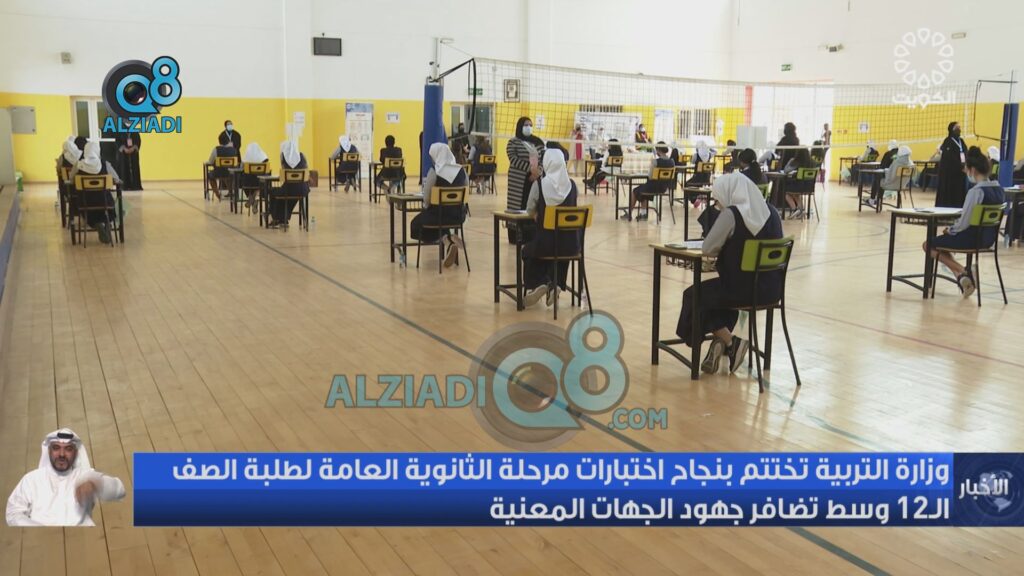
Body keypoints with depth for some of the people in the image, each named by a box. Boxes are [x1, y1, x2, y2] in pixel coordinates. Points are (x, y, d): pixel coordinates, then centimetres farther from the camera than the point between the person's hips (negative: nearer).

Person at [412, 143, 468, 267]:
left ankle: (446, 239, -1)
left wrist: (426, 207, 11)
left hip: (439, 213, -6)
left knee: (416, 224, 22)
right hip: (459, 214, 6)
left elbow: (426, 198, -10)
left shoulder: (434, 171, -13)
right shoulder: (461, 170, 1)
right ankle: (449, 238, 13)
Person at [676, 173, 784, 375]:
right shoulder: (772, 212, 7)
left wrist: (726, 246, 8)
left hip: (744, 288, -7)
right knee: (717, 290, 33)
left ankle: (730, 342, 10)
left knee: (693, 295, 15)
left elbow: (707, 249, -11)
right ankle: (722, 343, 23)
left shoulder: (731, 214, -15)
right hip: (771, 288, 7)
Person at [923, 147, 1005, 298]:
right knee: (944, 240, 28)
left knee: (928, 245, 9)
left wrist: (950, 230, 0)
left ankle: (962, 273, 1)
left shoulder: (976, 191, -23)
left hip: (972, 238, -8)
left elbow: (964, 223, -21)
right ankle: (963, 275, 14)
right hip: (989, 238, 8)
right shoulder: (999, 190, 3)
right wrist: (953, 228, 14)